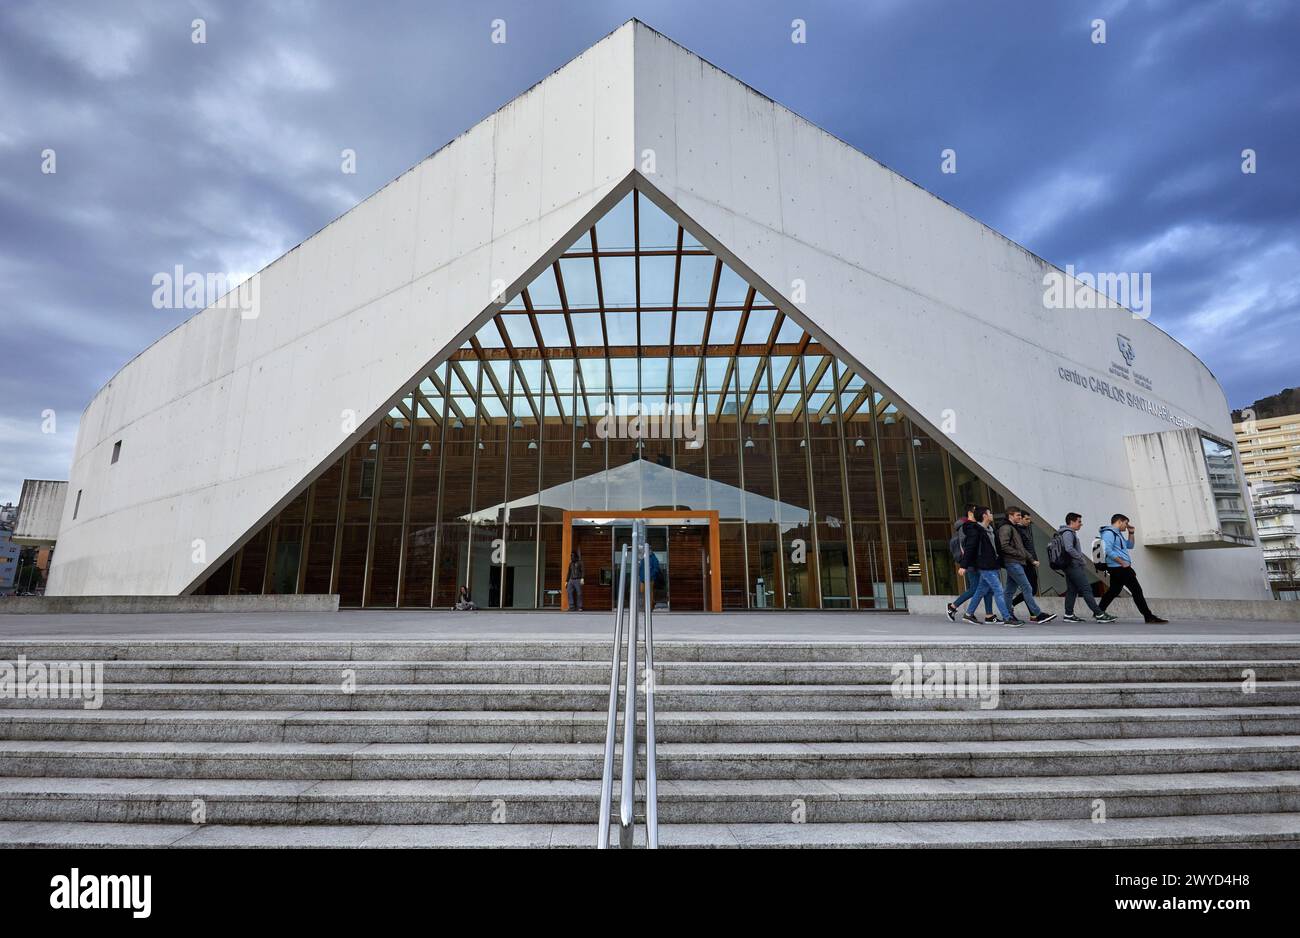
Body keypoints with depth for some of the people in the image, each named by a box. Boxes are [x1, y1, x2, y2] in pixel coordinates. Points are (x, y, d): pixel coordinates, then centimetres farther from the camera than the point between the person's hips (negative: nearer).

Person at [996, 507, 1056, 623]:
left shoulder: (1015, 528, 22)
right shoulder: (1006, 528, -10)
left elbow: (1020, 547, 25)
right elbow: (1004, 546, -20)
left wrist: (1031, 559, 19)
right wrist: (1019, 554, -13)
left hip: (1016, 563, 10)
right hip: (1013, 563, -10)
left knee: (1010, 590, 10)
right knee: (1027, 589, -8)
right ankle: (1037, 615, -6)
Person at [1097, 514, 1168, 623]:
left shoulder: (1117, 533, 21)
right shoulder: (1109, 532, -12)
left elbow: (1130, 546, 29)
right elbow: (1108, 551, -22)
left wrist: (1131, 533, 19)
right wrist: (1123, 562, -19)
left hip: (1118, 568, 11)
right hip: (1119, 567, -11)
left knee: (1113, 591, 13)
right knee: (1137, 591, -7)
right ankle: (1149, 617, -3)